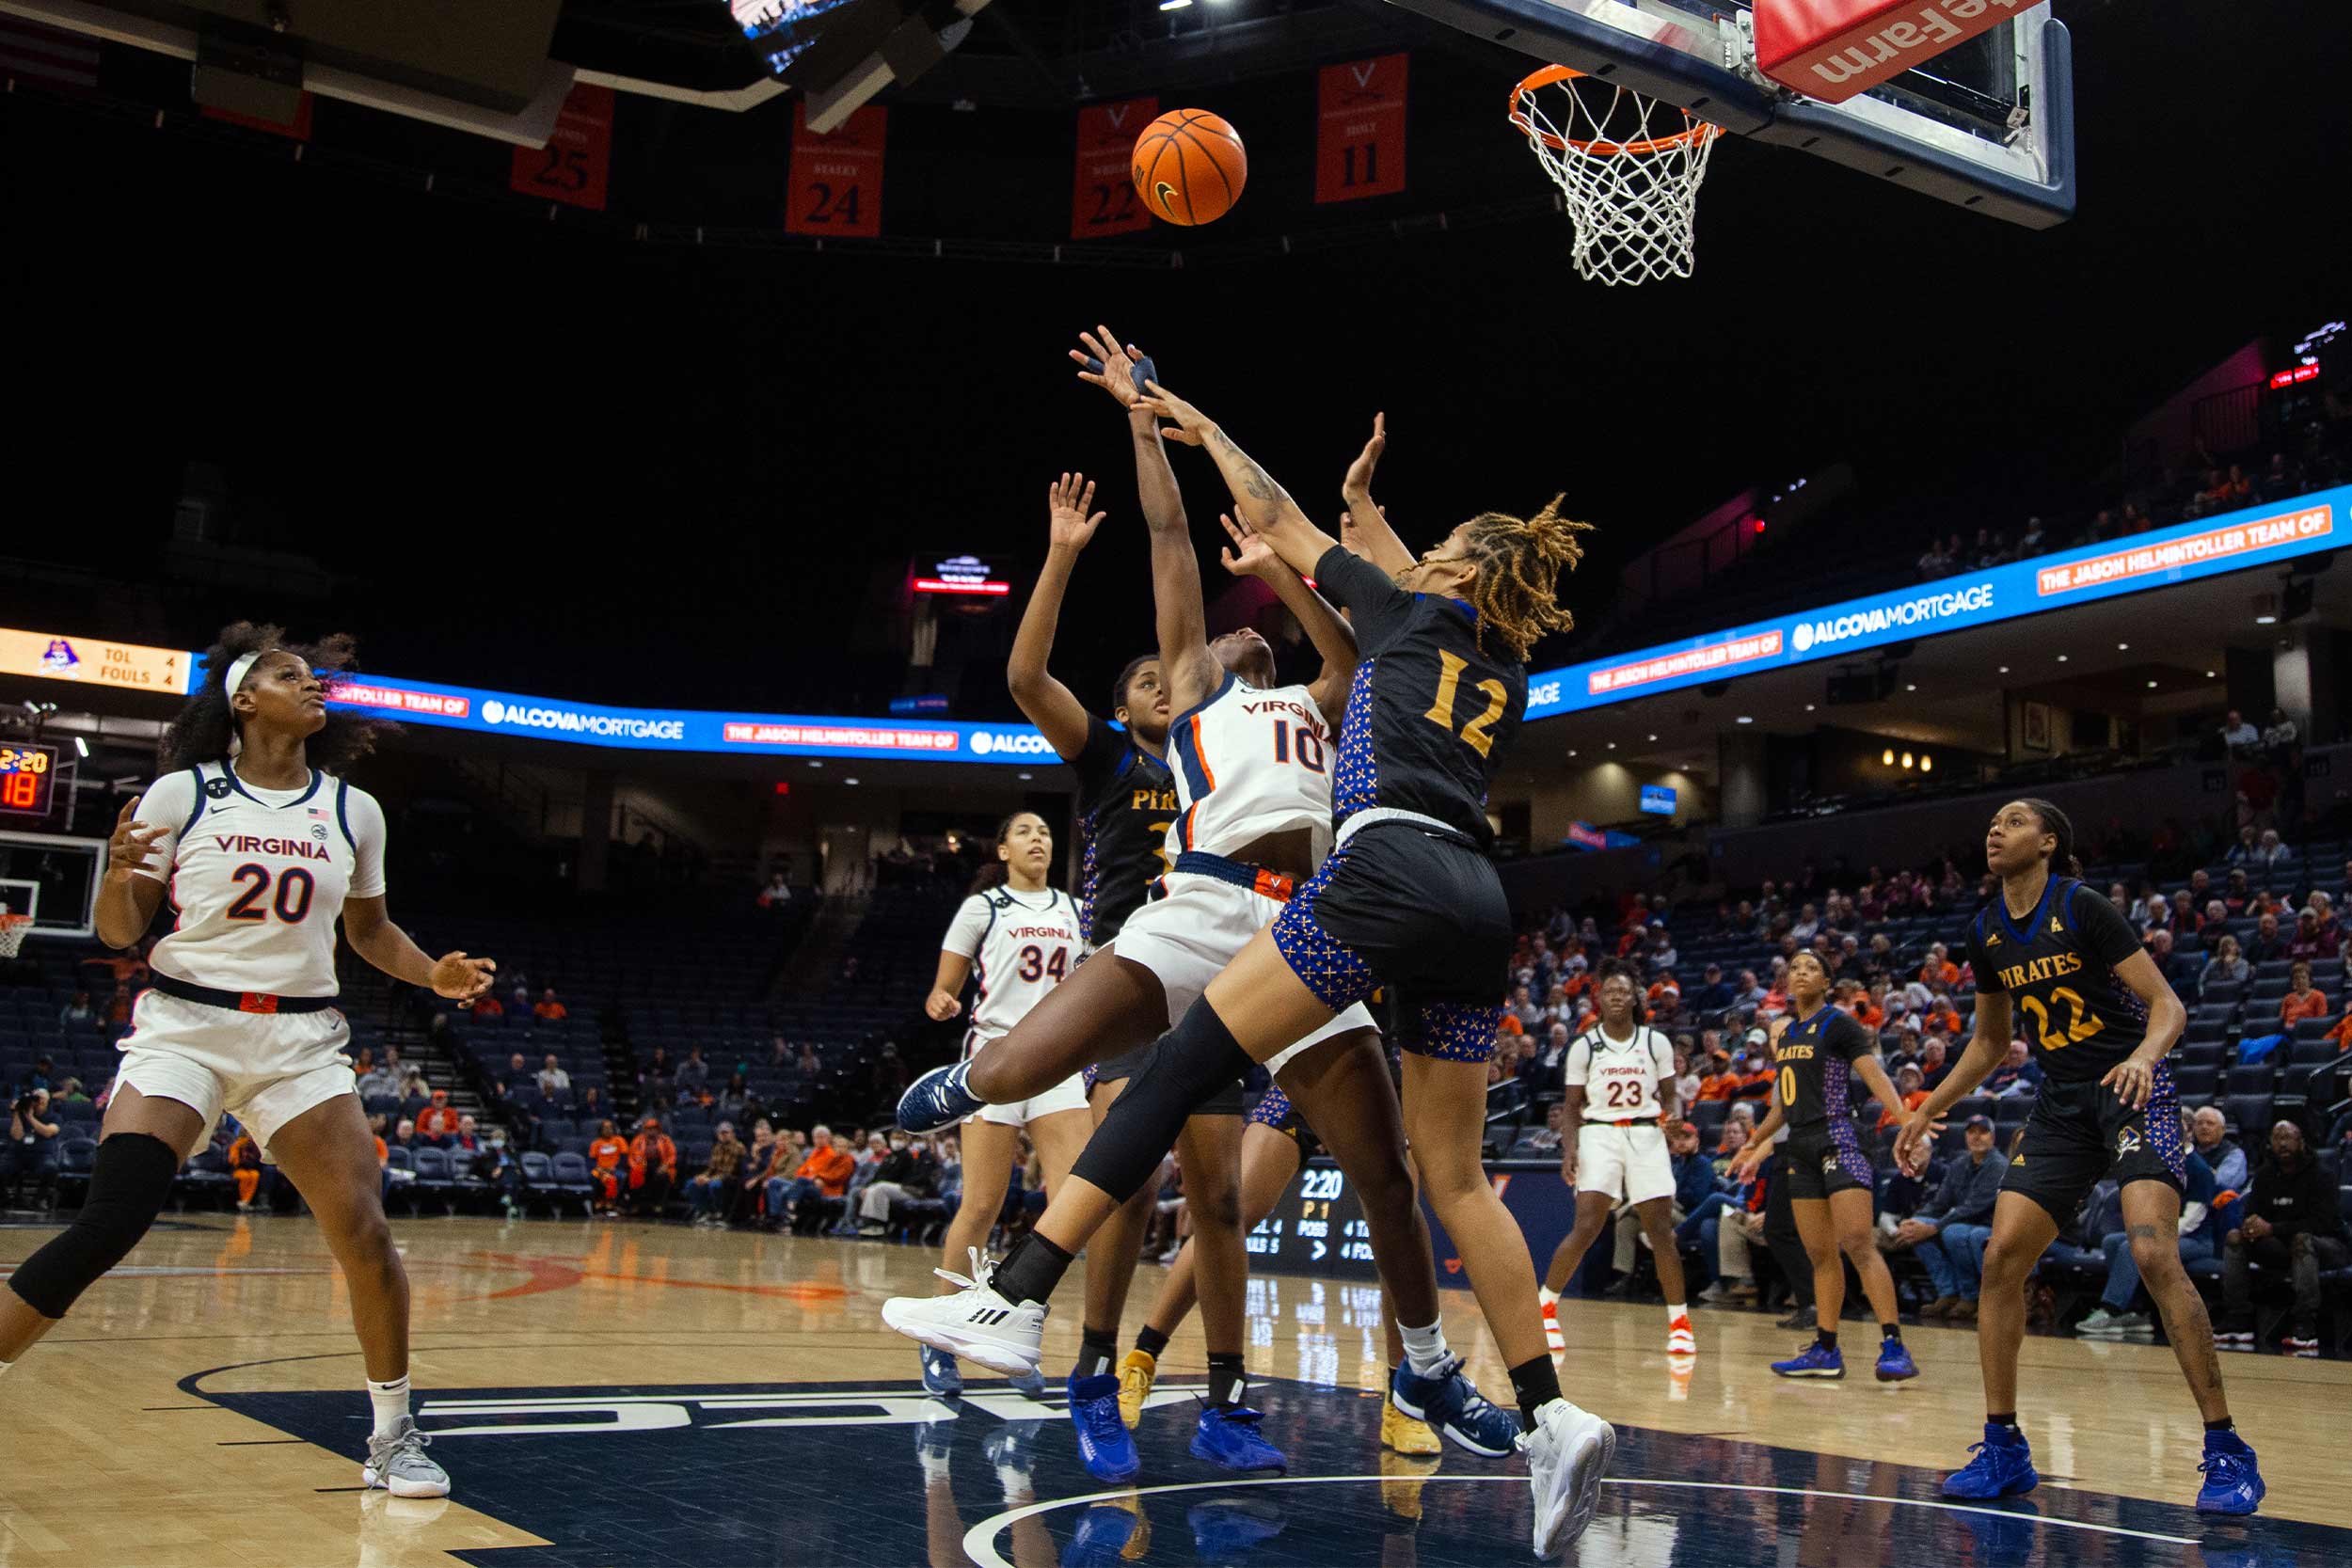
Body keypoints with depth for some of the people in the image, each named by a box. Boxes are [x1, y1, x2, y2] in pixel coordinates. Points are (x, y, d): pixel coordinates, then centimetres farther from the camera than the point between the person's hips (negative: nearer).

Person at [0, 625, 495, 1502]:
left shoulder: (353, 813, 7)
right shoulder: (181, 795, -1)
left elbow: (368, 930, 20)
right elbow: (119, 933, 2)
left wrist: (434, 975, 2)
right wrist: (118, 872, -19)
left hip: (301, 1043, 2)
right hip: (185, 1026, -2)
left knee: (364, 1230, -9)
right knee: (108, 1225, -18)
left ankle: (392, 1435, 7)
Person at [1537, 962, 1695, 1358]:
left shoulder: (1656, 1043, 5)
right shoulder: (1584, 1046, 3)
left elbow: (1670, 1096, 10)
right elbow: (1573, 1106, 6)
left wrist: (1672, 1116, -12)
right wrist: (1569, 1147, -7)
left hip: (1646, 1136, 2)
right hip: (1599, 1135, -1)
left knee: (1661, 1231, -1)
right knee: (1586, 1227, -13)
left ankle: (1679, 1322, 11)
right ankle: (1544, 1306, 2)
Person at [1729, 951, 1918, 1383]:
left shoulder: (1838, 1024, -4)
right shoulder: (1785, 1031, 16)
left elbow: (1876, 1077, -14)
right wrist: (1753, 1145, 30)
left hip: (1837, 1140, -7)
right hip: (1801, 1148, 7)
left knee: (1858, 1243, -16)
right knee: (1820, 1254, 8)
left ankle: (1894, 1346, -18)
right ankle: (1826, 1350, 11)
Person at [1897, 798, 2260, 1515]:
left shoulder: (2081, 908, -12)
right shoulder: (1986, 932, 7)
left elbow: (2167, 1004, -13)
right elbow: (1989, 1041, 19)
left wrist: (2144, 1056, -33)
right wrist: (1928, 1110, 16)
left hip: (2133, 1091, -6)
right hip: (2061, 1105, 6)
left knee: (2154, 1254, -23)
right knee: (2001, 1256, -4)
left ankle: (2227, 1454, -12)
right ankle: (2003, 1448, 6)